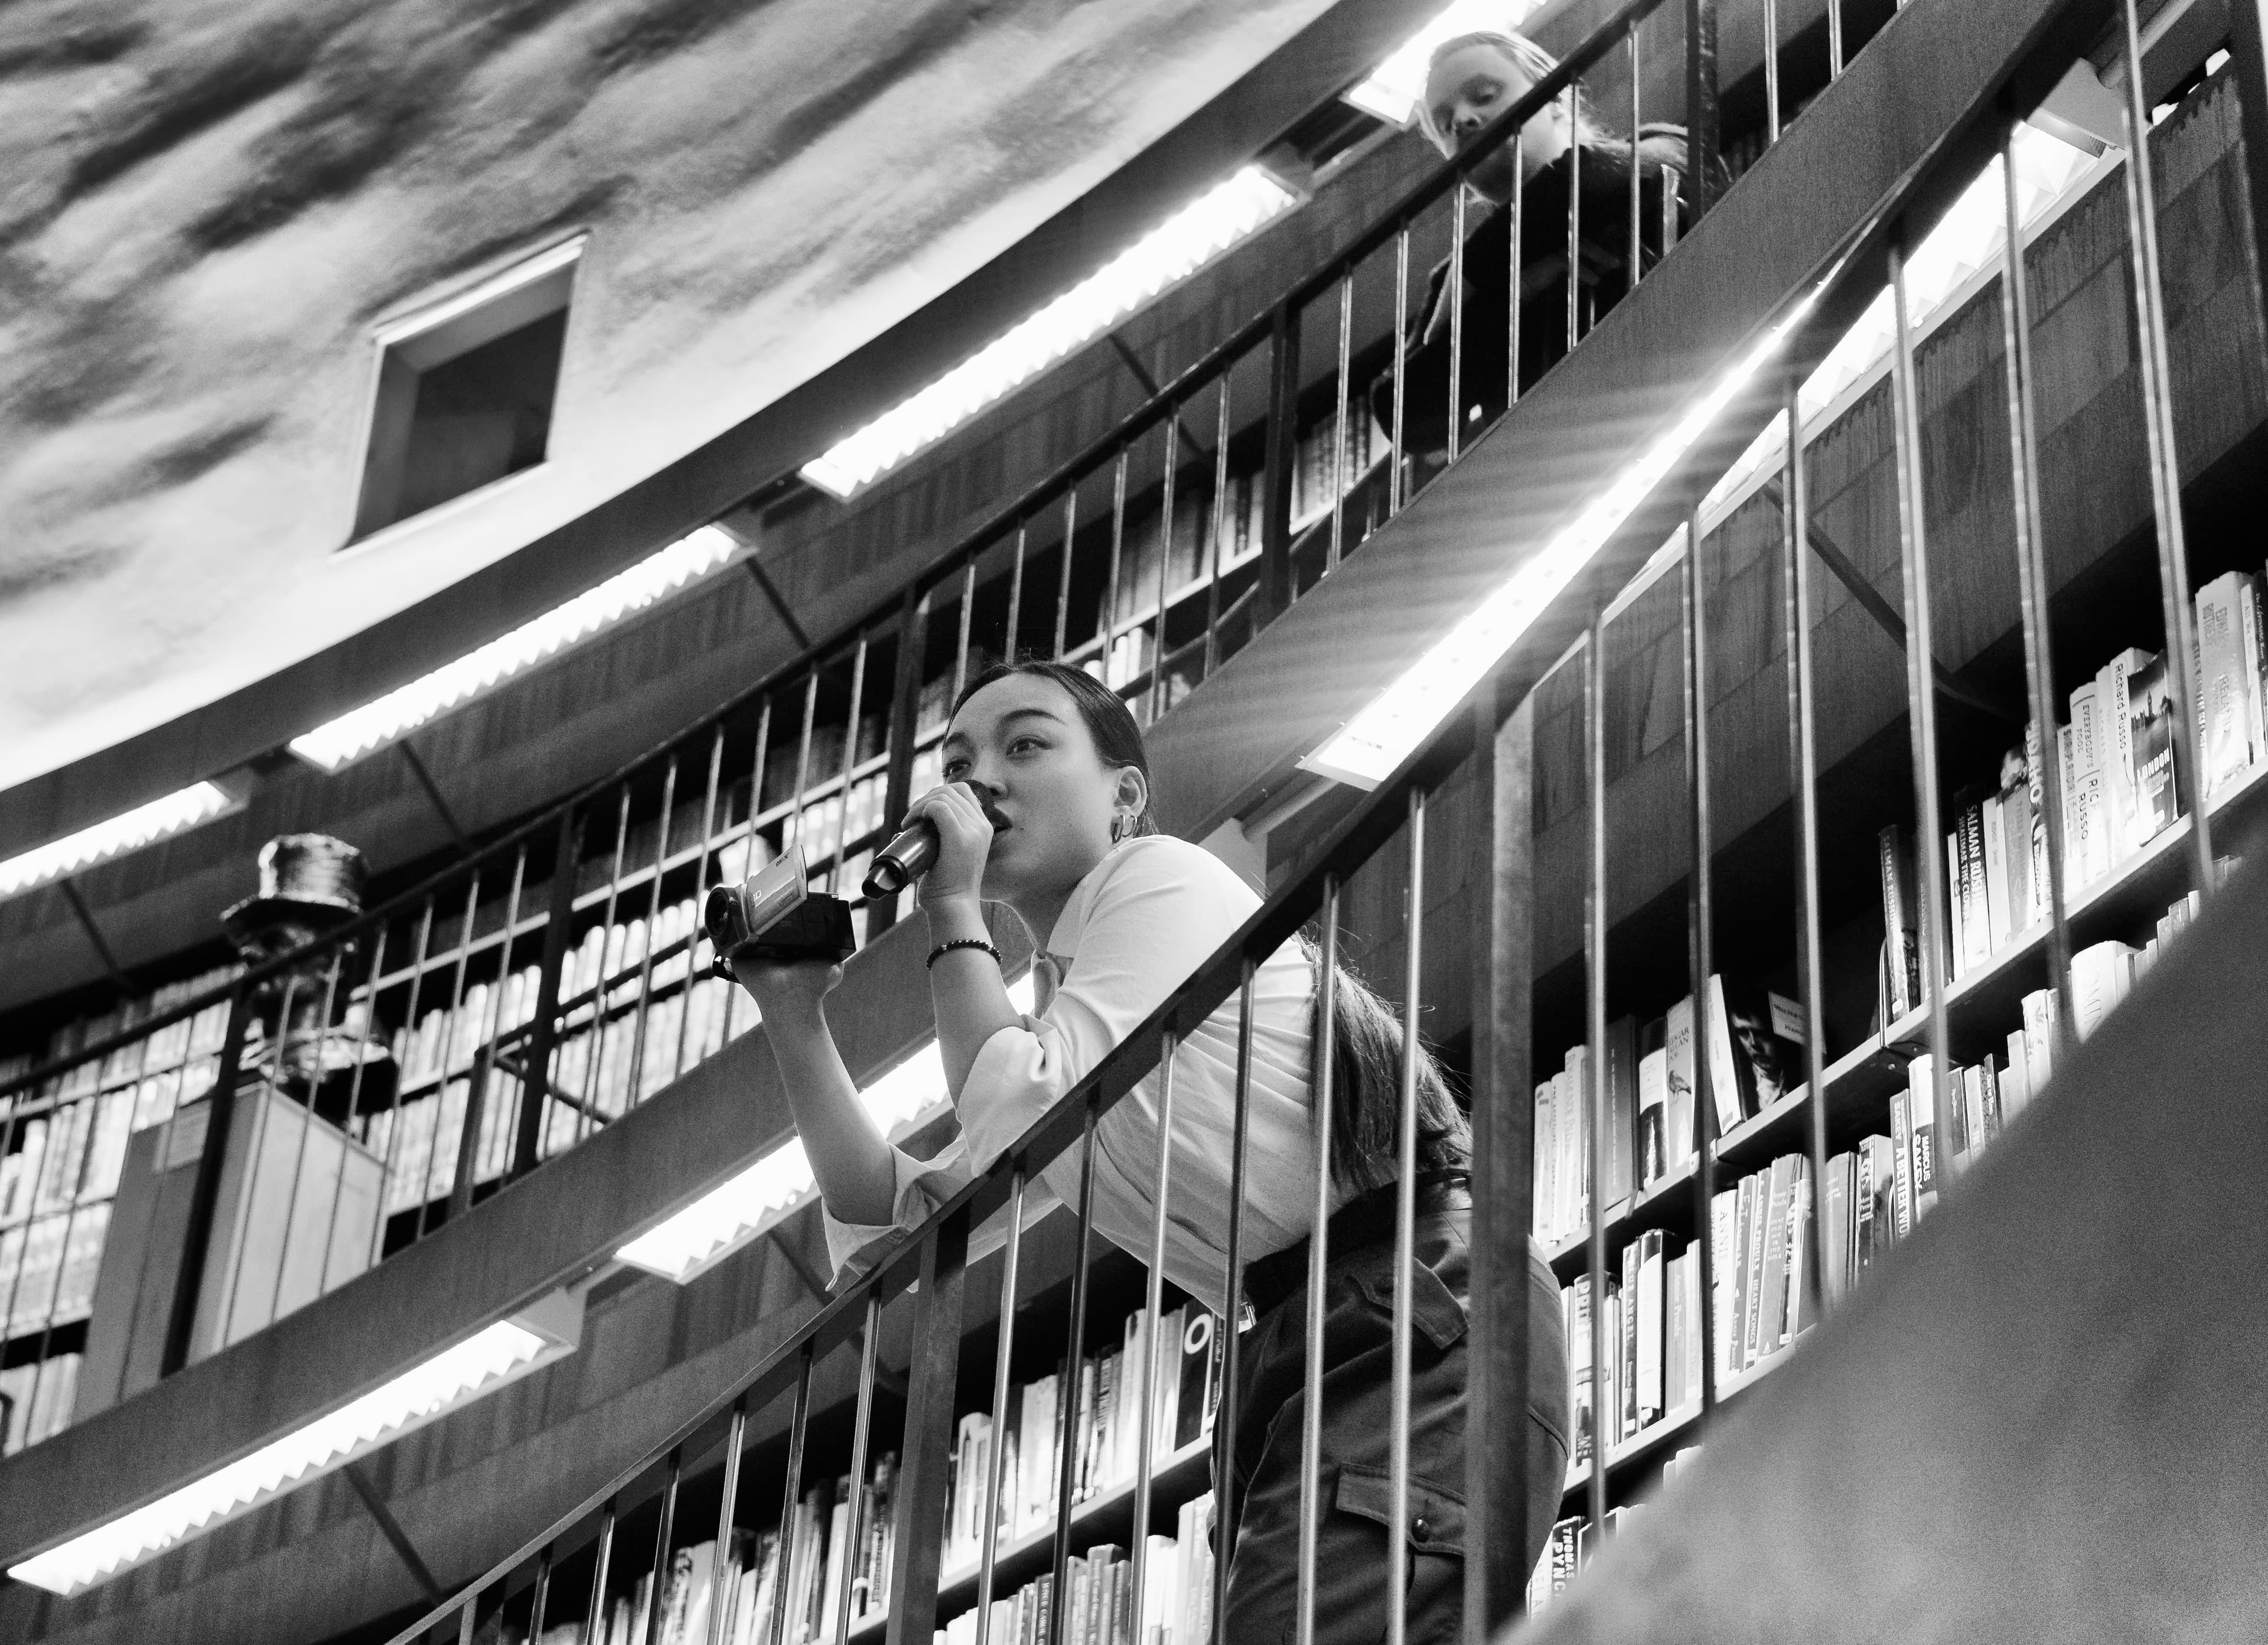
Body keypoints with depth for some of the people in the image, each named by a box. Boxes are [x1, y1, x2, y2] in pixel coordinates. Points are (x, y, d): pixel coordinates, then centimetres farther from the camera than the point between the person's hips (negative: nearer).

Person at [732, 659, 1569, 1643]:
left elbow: (1015, 1129, -10)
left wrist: (954, 914, 1)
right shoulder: (1061, 1017, 27)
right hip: (1305, 1349, 10)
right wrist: (795, 1016, 16)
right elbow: (897, 1229, 21)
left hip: (1421, 1312, -10)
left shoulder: (1161, 875, 2)